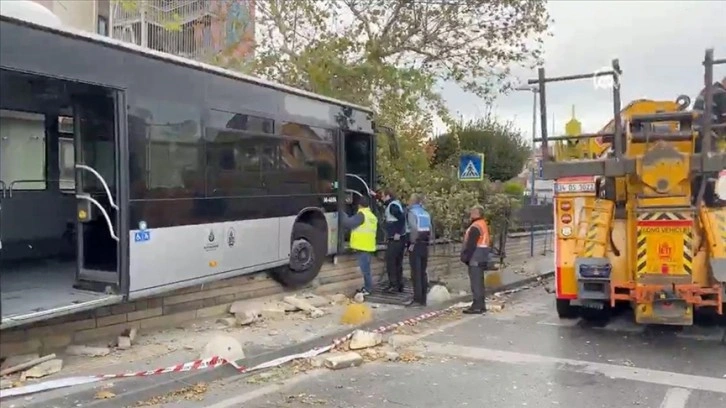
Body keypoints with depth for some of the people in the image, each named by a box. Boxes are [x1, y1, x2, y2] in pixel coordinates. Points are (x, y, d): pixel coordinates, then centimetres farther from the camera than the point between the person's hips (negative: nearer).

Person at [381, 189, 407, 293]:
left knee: (390, 262, -4)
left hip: (395, 239, -10)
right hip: (400, 239, 10)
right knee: (398, 263, 13)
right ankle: (400, 285, 18)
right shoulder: (395, 203, 14)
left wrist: (398, 233, -24)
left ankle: (394, 285, -3)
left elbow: (402, 217, -28)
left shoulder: (393, 206, -16)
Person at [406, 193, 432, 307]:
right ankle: (423, 299, 15)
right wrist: (427, 241, 12)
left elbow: (414, 228, -21)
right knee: (423, 273, 11)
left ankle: (417, 299, -6)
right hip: (425, 245, 7)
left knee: (416, 273, -4)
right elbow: (430, 229, 10)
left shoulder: (412, 212, -7)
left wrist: (412, 243, -13)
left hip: (416, 245, -7)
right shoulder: (426, 213, 13)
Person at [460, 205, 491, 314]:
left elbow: (470, 245, -21)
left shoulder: (475, 227, -18)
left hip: (475, 257, -11)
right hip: (482, 258, 11)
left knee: (476, 282, -7)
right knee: (479, 282, 15)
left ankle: (477, 306, -4)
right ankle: (481, 305, 21)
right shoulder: (483, 224, 15)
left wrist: (465, 257, -14)